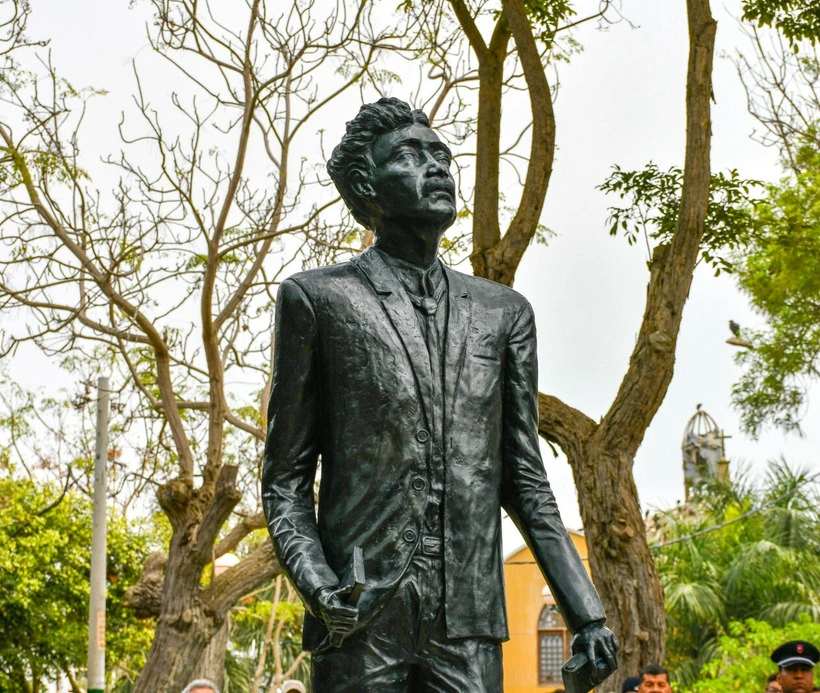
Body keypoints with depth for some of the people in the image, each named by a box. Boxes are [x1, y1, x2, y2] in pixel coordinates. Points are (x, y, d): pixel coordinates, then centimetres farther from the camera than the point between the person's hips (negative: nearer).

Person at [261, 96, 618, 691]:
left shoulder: (504, 313, 15)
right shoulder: (319, 298, 5)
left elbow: (524, 479, 16)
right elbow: (286, 478, 5)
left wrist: (586, 614, 9)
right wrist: (317, 586, -13)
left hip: (470, 625, 3)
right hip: (361, 620, -2)